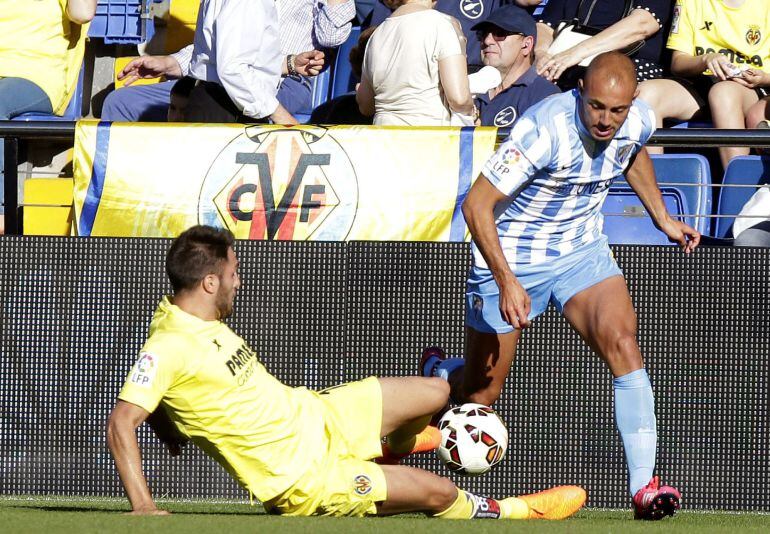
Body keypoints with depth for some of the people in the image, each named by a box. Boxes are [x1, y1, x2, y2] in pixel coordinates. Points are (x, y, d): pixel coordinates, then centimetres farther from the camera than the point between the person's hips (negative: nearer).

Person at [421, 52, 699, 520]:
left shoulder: (639, 122, -12)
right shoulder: (545, 130, -31)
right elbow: (476, 205, -28)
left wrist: (663, 219, 18)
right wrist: (507, 283, -34)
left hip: (582, 251, 4)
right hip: (512, 257, -4)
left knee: (621, 340, -22)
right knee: (480, 393, 6)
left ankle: (644, 486, -25)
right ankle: (436, 374, 45)